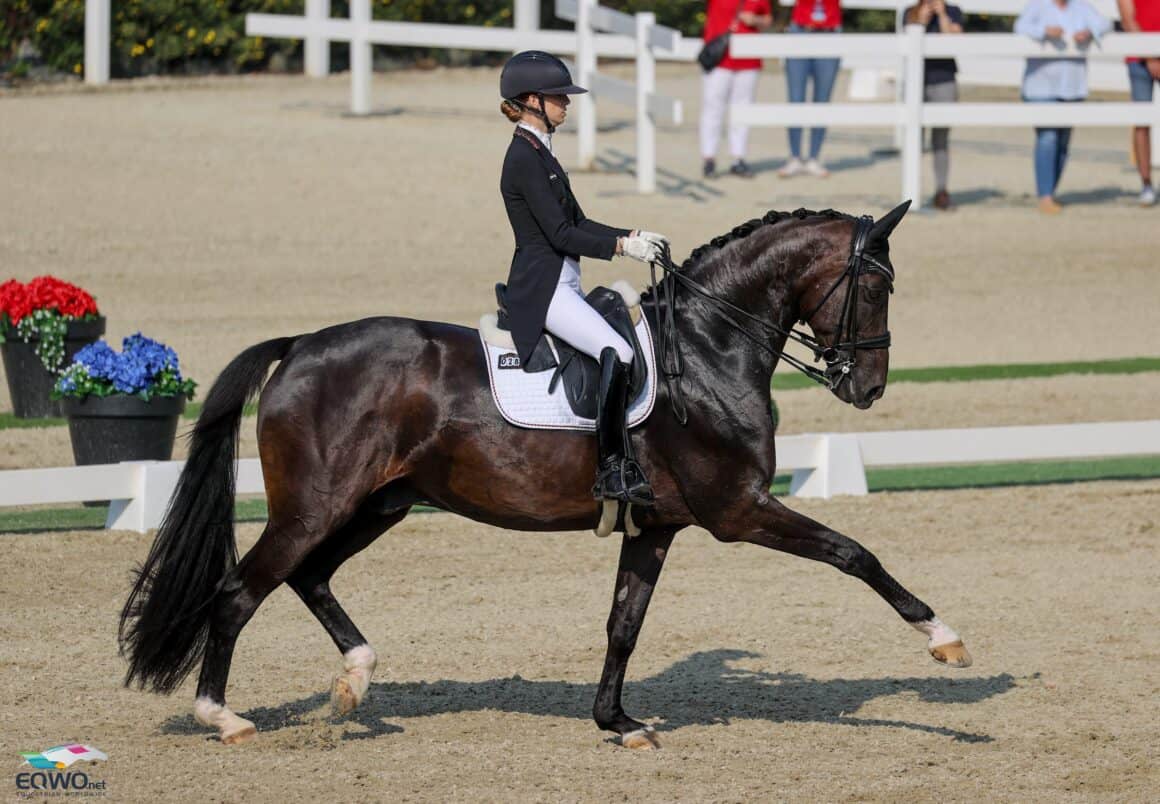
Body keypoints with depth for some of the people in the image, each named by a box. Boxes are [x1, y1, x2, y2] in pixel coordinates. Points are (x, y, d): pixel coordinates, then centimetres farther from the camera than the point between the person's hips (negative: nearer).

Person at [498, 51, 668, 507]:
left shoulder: (539, 154, 17)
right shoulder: (524, 157, -14)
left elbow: (579, 224, 19)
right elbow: (560, 233, -19)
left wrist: (634, 237, 7)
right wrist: (623, 246, -17)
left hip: (562, 286, 11)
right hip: (542, 291, -11)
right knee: (617, 353, -28)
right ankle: (613, 472, -30)